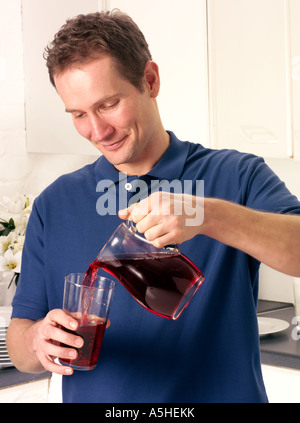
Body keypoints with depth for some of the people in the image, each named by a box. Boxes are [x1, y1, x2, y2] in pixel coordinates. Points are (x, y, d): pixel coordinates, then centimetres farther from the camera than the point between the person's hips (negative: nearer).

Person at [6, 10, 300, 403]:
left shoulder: (236, 177, -8)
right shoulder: (53, 205, 0)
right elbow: (18, 336, 1)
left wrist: (207, 215, -37)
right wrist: (39, 342, -21)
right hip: (94, 394, 2)